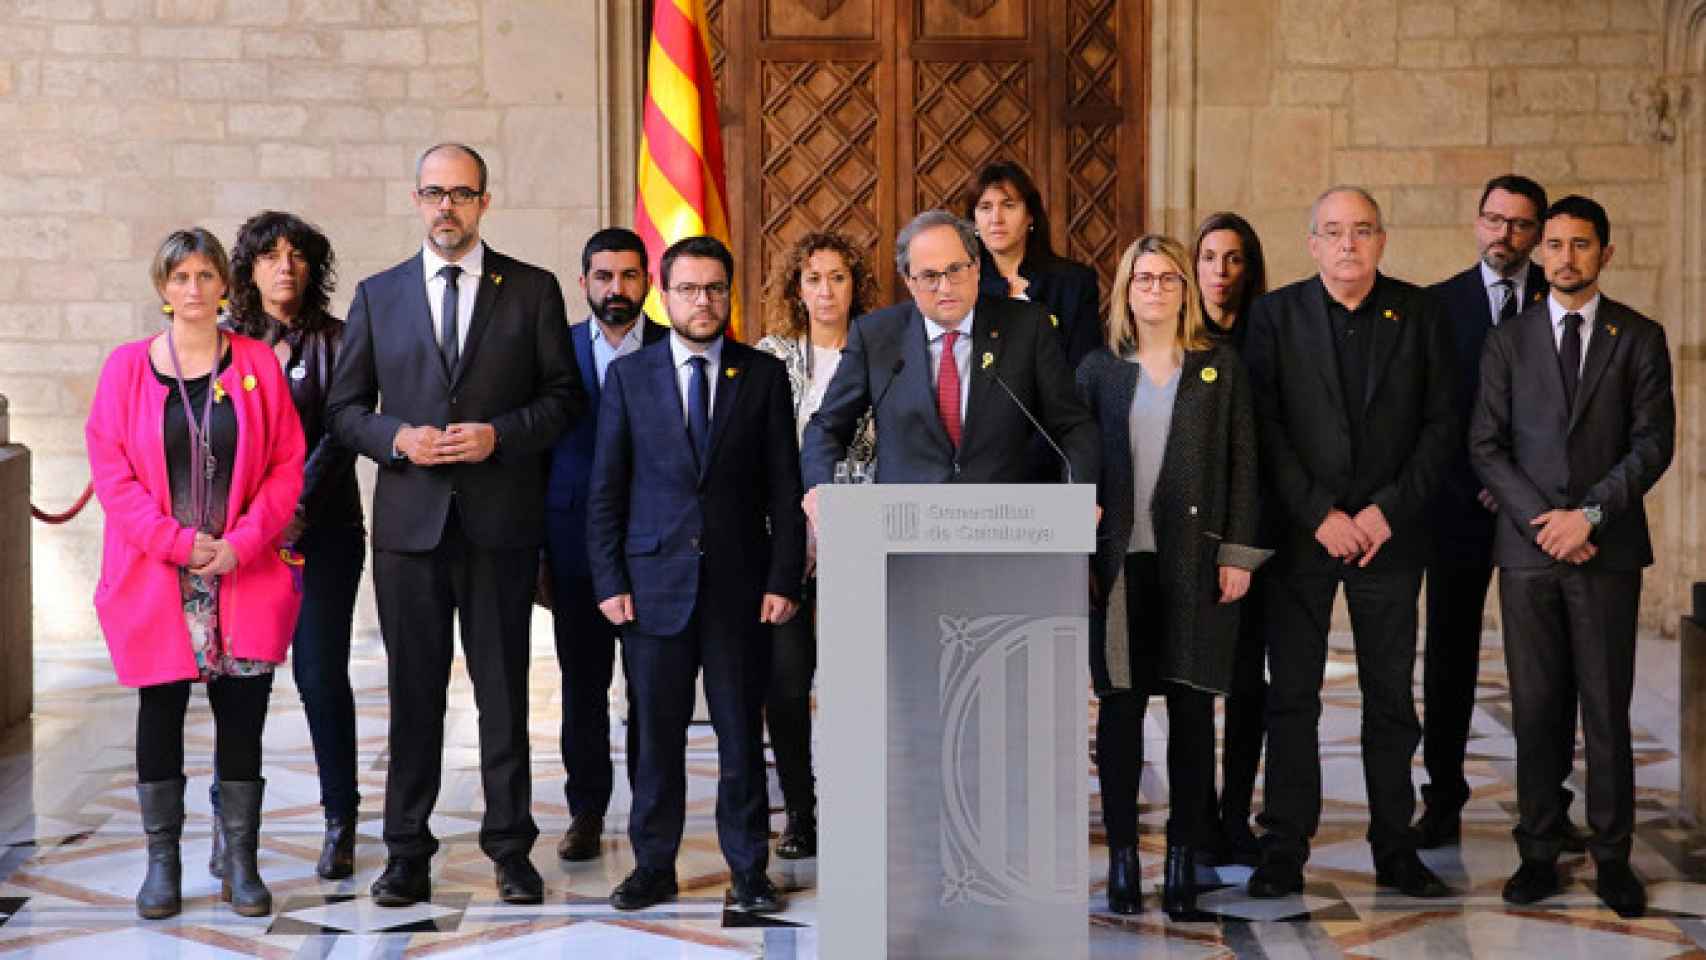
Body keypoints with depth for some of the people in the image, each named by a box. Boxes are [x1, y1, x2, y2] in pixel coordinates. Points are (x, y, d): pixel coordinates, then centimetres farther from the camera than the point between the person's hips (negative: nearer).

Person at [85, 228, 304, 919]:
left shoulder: (257, 364, 4)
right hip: (155, 578, 0)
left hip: (245, 578, 0)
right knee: (160, 713, 5)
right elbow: (111, 471, -2)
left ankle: (240, 861, 10)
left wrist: (242, 544, -10)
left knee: (242, 718, 1)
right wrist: (178, 542, -11)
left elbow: (287, 465, 2)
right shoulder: (128, 367, 3)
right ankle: (162, 860, 15)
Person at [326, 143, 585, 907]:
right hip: (409, 521, 1)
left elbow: (565, 395, 4)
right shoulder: (378, 295, 10)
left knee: (502, 688, 4)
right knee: (413, 691, 5)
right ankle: (408, 853, 13)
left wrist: (500, 434, -12)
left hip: (501, 522, -1)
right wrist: (398, 438, -9)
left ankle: (511, 847, 13)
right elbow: (346, 407, 10)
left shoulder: (532, 290, 5)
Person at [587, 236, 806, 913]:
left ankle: (748, 870, 13)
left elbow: (784, 487, 4)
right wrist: (609, 580, -2)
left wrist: (784, 578, -4)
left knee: (740, 731, 4)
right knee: (655, 731, 5)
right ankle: (653, 868, 15)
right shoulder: (628, 375, 6)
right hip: (654, 580, 0)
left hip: (740, 583, 0)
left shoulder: (764, 375, 5)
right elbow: (605, 489, 6)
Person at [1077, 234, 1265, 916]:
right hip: (1119, 561, 1)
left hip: (1194, 561, 0)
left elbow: (1242, 463, 4)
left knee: (1191, 706, 2)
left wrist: (1238, 553, -3)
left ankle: (1184, 857, 10)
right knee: (1119, 705, 2)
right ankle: (1122, 853, 10)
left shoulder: (1220, 365, 6)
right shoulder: (1098, 369, 8)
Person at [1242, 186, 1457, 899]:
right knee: (1291, 696, 1)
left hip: (1389, 530, 1)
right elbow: (1266, 426, -4)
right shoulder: (1275, 314, 1)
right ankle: (1285, 851, 8)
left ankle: (1395, 849, 15)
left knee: (1391, 698, 6)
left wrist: (1389, 510, -8)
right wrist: (1319, 515, -11)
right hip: (1299, 531, -1)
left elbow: (1441, 423, 2)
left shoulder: (1418, 313, 5)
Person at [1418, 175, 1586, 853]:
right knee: (1449, 654, 2)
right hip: (1459, 503, 0)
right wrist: (1475, 483, -5)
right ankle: (1443, 803, 8)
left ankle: (1549, 806, 7)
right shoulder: (1439, 303, 7)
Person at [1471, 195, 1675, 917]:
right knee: (1536, 710, 3)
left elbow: (1654, 442, -2)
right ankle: (1539, 853, 9)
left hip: (1607, 549, -1)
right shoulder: (1508, 340, 9)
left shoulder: (1639, 338, 6)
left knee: (1607, 710, 2)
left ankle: (1612, 857, 9)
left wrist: (1589, 514, -12)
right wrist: (1543, 520, -8)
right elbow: (1486, 445, 4)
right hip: (1527, 550, 1)